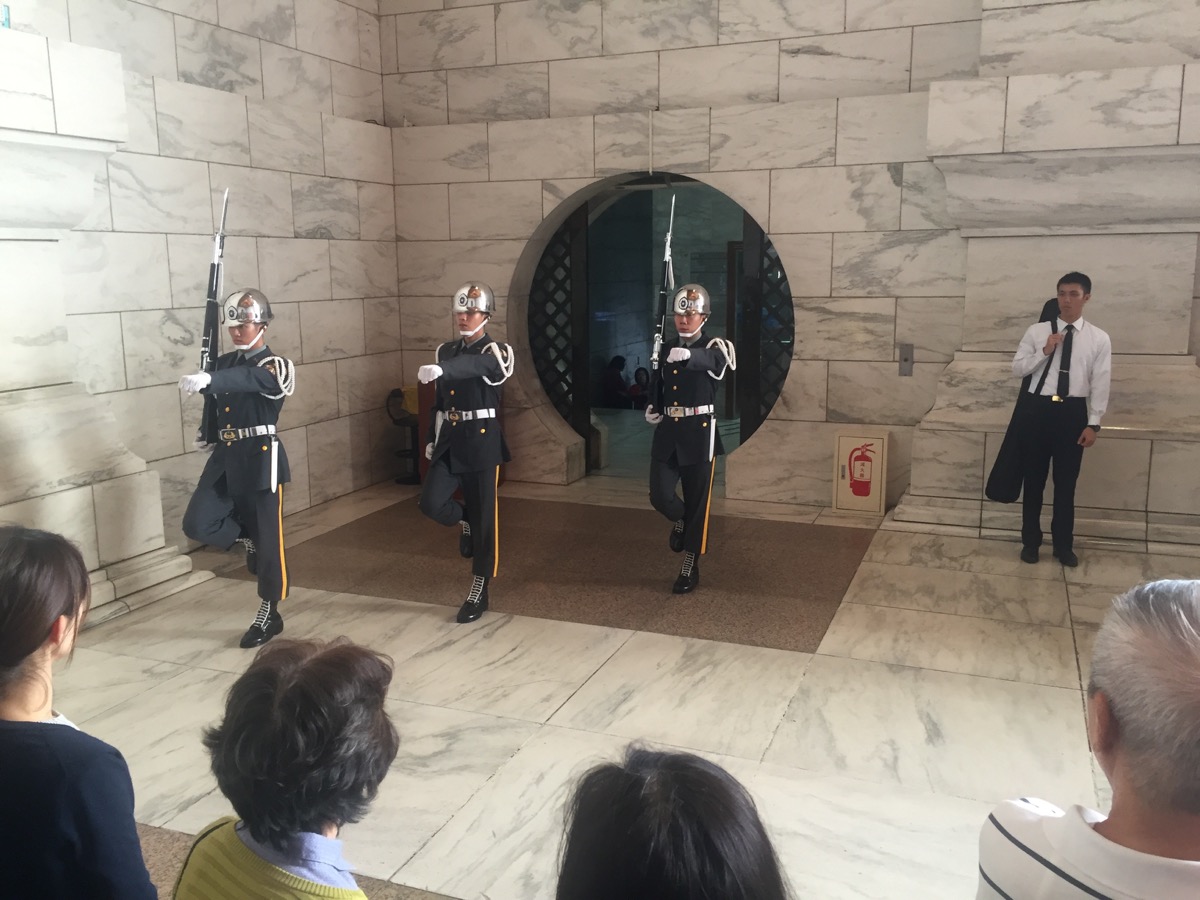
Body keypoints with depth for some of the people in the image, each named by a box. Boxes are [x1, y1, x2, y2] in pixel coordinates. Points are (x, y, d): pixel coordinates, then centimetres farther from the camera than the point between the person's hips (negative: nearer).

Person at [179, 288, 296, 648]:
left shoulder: (274, 367, -8)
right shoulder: (225, 363, 12)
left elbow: (246, 379, -31)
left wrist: (208, 381, -49)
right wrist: (208, 432, 2)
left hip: (261, 458, -6)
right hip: (226, 457, 6)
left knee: (267, 538, 0)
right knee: (198, 524, -6)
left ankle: (269, 615, 15)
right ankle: (248, 540, 21)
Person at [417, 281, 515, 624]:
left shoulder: (494, 353, -9)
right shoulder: (446, 351, 11)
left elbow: (473, 366, -34)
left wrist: (439, 370, -52)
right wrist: (432, 439, 15)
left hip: (482, 441, -5)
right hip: (450, 440, 5)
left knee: (483, 518, 1)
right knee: (431, 502, -12)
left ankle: (479, 592, 13)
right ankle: (464, 521, 23)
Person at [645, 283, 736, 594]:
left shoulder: (714, 348, -5)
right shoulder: (666, 350, 10)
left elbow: (711, 360, -31)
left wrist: (687, 355, -53)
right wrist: (651, 410, 0)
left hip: (699, 434, -4)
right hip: (667, 433, 4)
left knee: (697, 503, 1)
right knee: (660, 495, -5)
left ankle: (690, 569, 14)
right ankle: (680, 521, 31)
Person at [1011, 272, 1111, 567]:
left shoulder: (1099, 338, 1)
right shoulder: (1036, 331, 2)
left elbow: (1100, 384, 0)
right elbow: (1017, 369, 0)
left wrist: (1093, 424, -5)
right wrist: (1044, 352, -14)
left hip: (1073, 413, 0)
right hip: (1037, 409, 0)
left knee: (1066, 482, 9)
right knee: (1034, 479, 9)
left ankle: (1063, 545, 24)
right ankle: (1030, 542, 23)